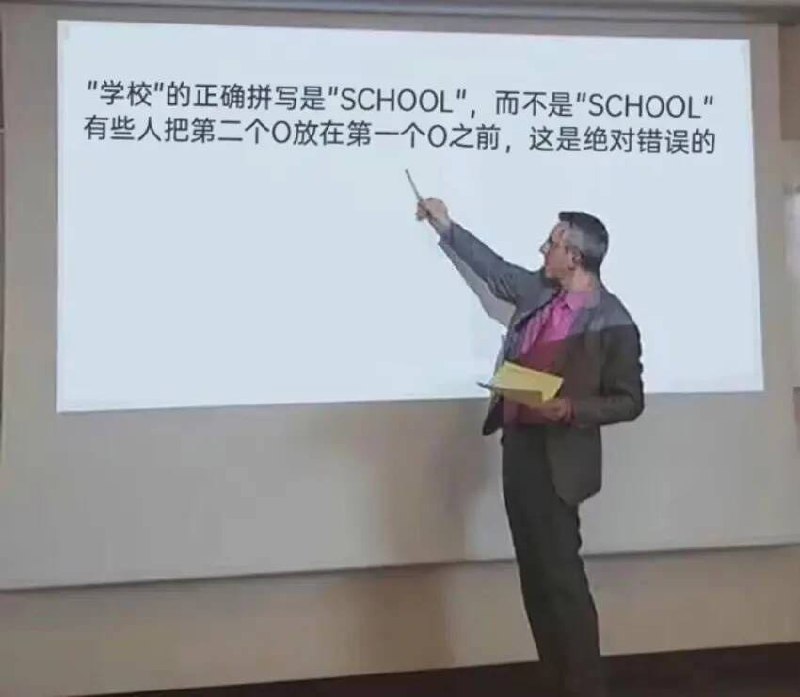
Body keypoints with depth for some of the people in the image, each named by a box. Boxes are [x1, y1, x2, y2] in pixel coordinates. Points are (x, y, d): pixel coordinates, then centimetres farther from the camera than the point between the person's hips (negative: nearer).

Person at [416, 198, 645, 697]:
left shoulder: (612, 322, -12)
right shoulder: (539, 291, 7)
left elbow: (629, 401, -8)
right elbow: (495, 269, 24)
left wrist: (571, 409, -23)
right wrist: (445, 226, 28)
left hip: (556, 458, -7)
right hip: (518, 446, 8)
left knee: (561, 578, -5)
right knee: (536, 578, 11)